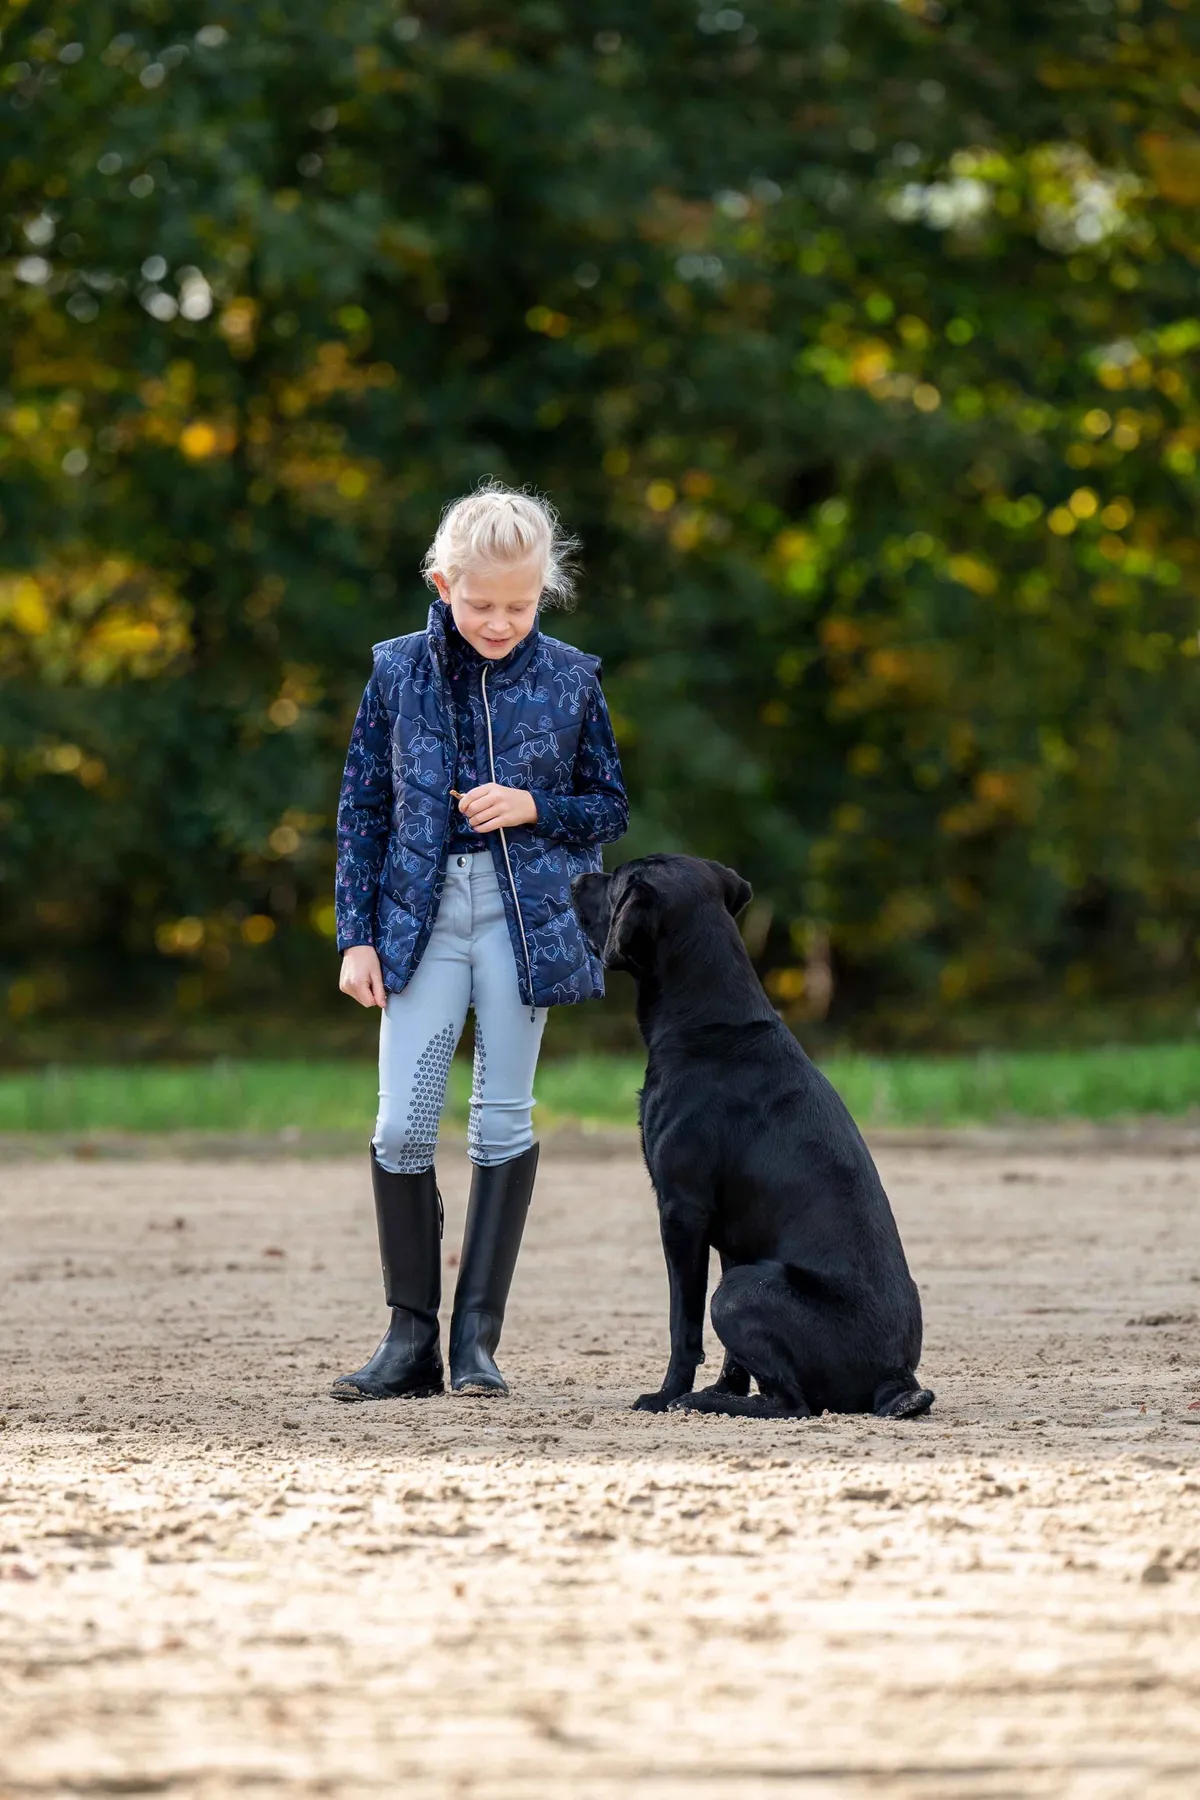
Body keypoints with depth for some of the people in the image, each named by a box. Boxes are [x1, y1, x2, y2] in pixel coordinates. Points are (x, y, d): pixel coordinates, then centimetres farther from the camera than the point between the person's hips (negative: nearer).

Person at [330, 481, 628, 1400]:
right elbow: (363, 812, 6)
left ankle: (478, 1336, 6)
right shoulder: (400, 672, 2)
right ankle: (412, 1338, 4)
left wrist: (534, 807, -11)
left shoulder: (570, 679, 1)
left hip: (527, 914, -1)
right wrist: (357, 936, 1)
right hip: (423, 914, 1)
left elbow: (610, 809, 9)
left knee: (503, 1120, 0)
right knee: (401, 1125, -5)